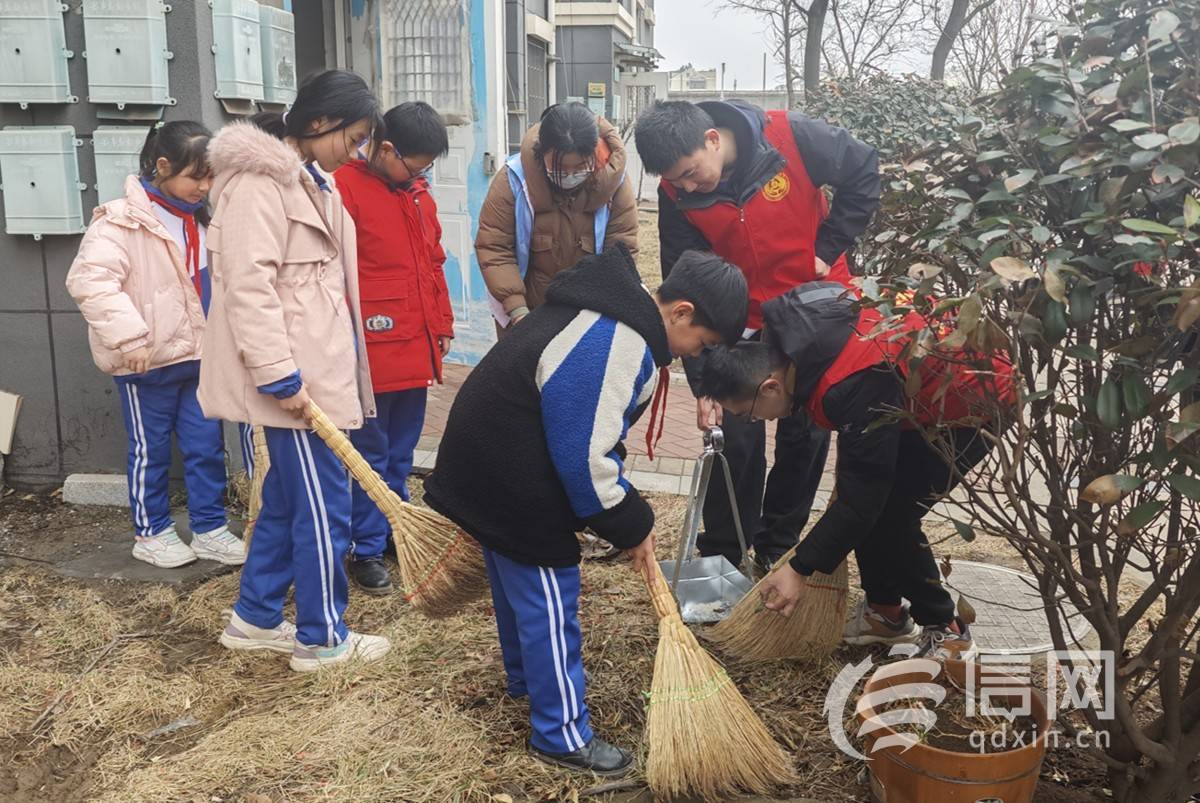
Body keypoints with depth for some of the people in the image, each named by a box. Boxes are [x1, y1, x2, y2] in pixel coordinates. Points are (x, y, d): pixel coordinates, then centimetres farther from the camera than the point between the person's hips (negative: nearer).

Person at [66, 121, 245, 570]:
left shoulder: (200, 219, 10)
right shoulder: (121, 221, -15)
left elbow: (216, 283, 21)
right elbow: (89, 280, -26)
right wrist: (129, 337, -30)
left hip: (199, 356, 7)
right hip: (146, 362, -6)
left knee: (207, 446, 9)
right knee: (150, 450, 8)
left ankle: (209, 529, 22)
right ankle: (150, 533, 24)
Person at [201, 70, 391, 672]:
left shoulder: (308, 180, 17)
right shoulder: (259, 179, -13)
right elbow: (249, 285, -21)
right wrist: (280, 375, -23)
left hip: (317, 368, 10)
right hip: (295, 376, -10)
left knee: (287, 498, 17)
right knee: (322, 504, -1)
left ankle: (255, 618, 30)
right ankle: (322, 638, 13)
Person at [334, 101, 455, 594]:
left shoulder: (418, 193, 13)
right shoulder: (345, 189, -11)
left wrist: (442, 325, 19)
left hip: (416, 347, 7)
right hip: (372, 350, -7)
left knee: (401, 452, 17)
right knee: (370, 454, 4)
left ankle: (396, 531, 31)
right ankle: (367, 550, 15)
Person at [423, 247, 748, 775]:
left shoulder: (617, 310, 5)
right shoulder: (613, 349, -28)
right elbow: (585, 458, -25)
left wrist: (630, 513, 10)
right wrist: (631, 527, -11)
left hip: (485, 458, 11)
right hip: (510, 480, -11)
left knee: (517, 579, 26)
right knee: (549, 599, 1)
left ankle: (526, 679, 47)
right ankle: (562, 735, 14)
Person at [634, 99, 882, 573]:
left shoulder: (790, 137, -23)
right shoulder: (677, 195, -17)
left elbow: (864, 173, -7)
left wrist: (828, 247, -12)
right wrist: (703, 380, -21)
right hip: (744, 325, 1)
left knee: (807, 431, 8)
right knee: (737, 436, -2)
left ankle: (778, 543, 27)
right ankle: (721, 558, 14)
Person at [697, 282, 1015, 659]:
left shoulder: (855, 390, -38)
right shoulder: (787, 322, -14)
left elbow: (861, 498, -32)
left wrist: (799, 569, -26)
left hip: (975, 403, -9)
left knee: (890, 512, -13)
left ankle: (946, 630, 4)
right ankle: (885, 611, 20)